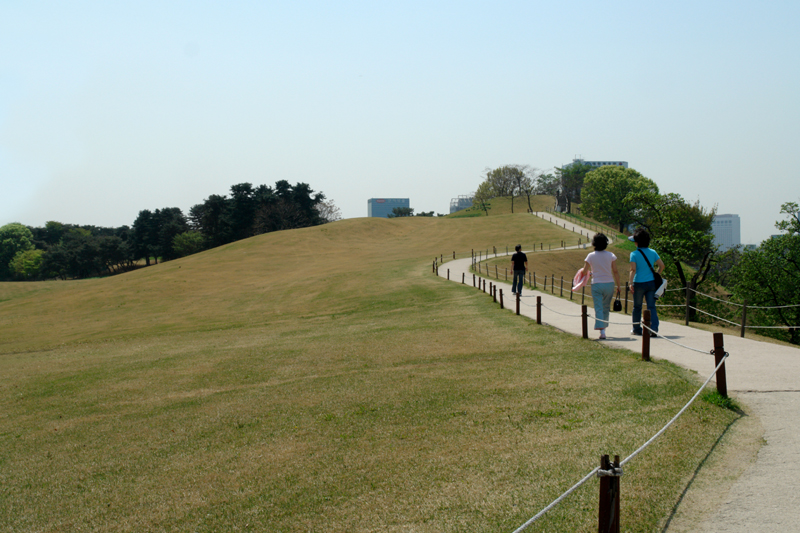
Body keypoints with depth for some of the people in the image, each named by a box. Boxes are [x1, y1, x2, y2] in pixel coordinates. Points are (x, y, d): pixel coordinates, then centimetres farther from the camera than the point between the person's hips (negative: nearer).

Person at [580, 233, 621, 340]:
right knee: (606, 307, 17)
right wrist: (618, 285, 7)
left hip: (596, 284, -2)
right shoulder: (611, 255, -1)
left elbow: (584, 272, -2)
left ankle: (602, 331, -16)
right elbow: (615, 272, -1)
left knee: (598, 308, -3)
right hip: (609, 283, 2)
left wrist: (588, 273, 21)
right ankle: (603, 327, 26)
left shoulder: (591, 256, -4)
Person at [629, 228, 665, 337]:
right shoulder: (653, 252, 4)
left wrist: (631, 283, -15)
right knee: (651, 306, 1)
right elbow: (661, 265, 4)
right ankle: (654, 329, -13)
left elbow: (633, 269, -15)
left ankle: (637, 329, 23)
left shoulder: (634, 254, -7)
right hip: (651, 283, 3)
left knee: (637, 307, 13)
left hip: (639, 283, -3)